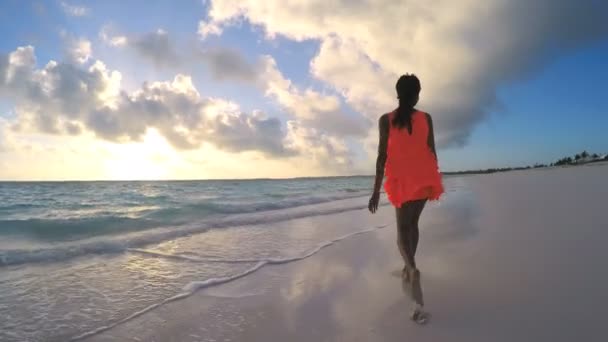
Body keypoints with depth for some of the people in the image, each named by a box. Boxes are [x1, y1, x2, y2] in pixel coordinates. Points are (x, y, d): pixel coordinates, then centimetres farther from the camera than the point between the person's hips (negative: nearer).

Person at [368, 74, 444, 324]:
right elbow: (432, 151, 5)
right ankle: (408, 269, 27)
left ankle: (412, 270, -23)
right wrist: (434, 181, 16)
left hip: (401, 179, -2)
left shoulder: (386, 120, -3)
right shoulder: (426, 118, 3)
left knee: (402, 228, 3)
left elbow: (382, 156, -7)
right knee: (412, 223, 19)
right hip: (424, 178, 2)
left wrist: (376, 190, -4)